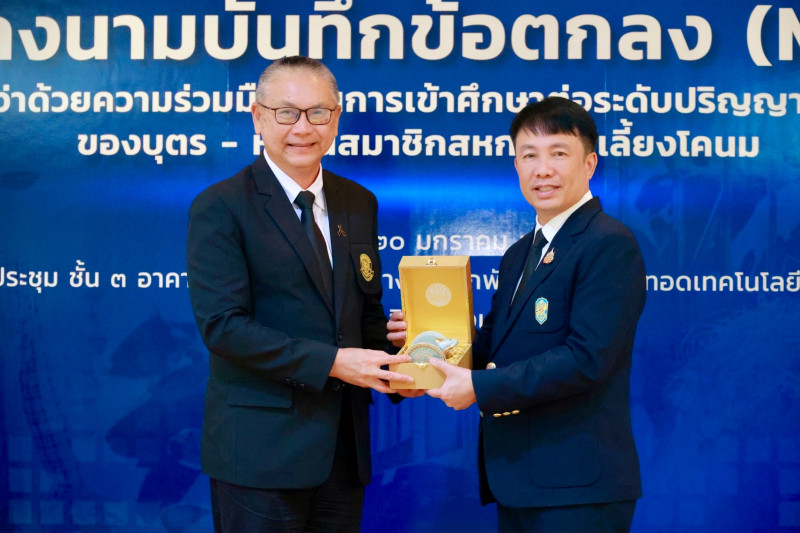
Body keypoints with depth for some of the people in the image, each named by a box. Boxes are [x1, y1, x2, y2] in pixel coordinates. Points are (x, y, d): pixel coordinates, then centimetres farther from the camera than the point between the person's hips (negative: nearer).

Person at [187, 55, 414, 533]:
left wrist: (391, 368, -5)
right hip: (261, 450, -5)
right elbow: (222, 324, -17)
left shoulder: (359, 204, 10)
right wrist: (330, 362, -22)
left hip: (344, 447, 6)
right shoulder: (221, 207, -9)